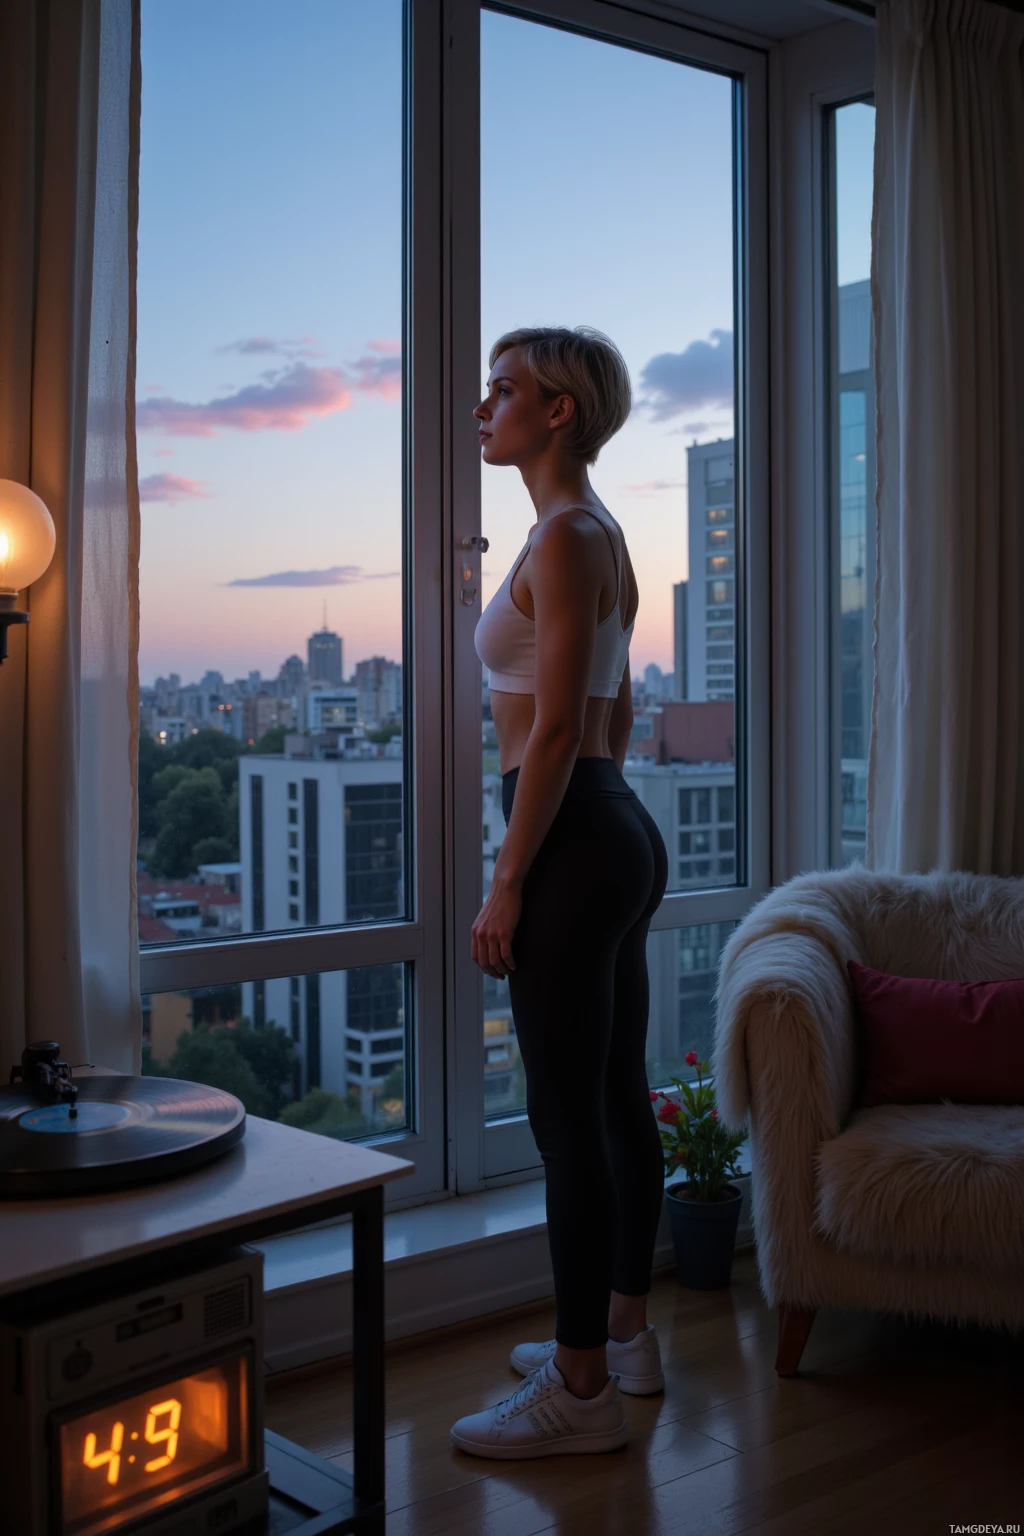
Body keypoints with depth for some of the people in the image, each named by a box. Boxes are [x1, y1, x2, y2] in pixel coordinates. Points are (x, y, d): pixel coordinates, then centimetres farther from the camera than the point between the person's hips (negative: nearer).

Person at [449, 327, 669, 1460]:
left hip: (573, 842, -10)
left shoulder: (565, 535, -14)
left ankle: (581, 1391, 8)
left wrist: (506, 882, -16)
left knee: (566, 1115, -3)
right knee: (617, 1099, 16)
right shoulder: (599, 532, 16)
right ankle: (624, 1335, 30)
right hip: (621, 831, 10)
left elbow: (555, 729, -19)